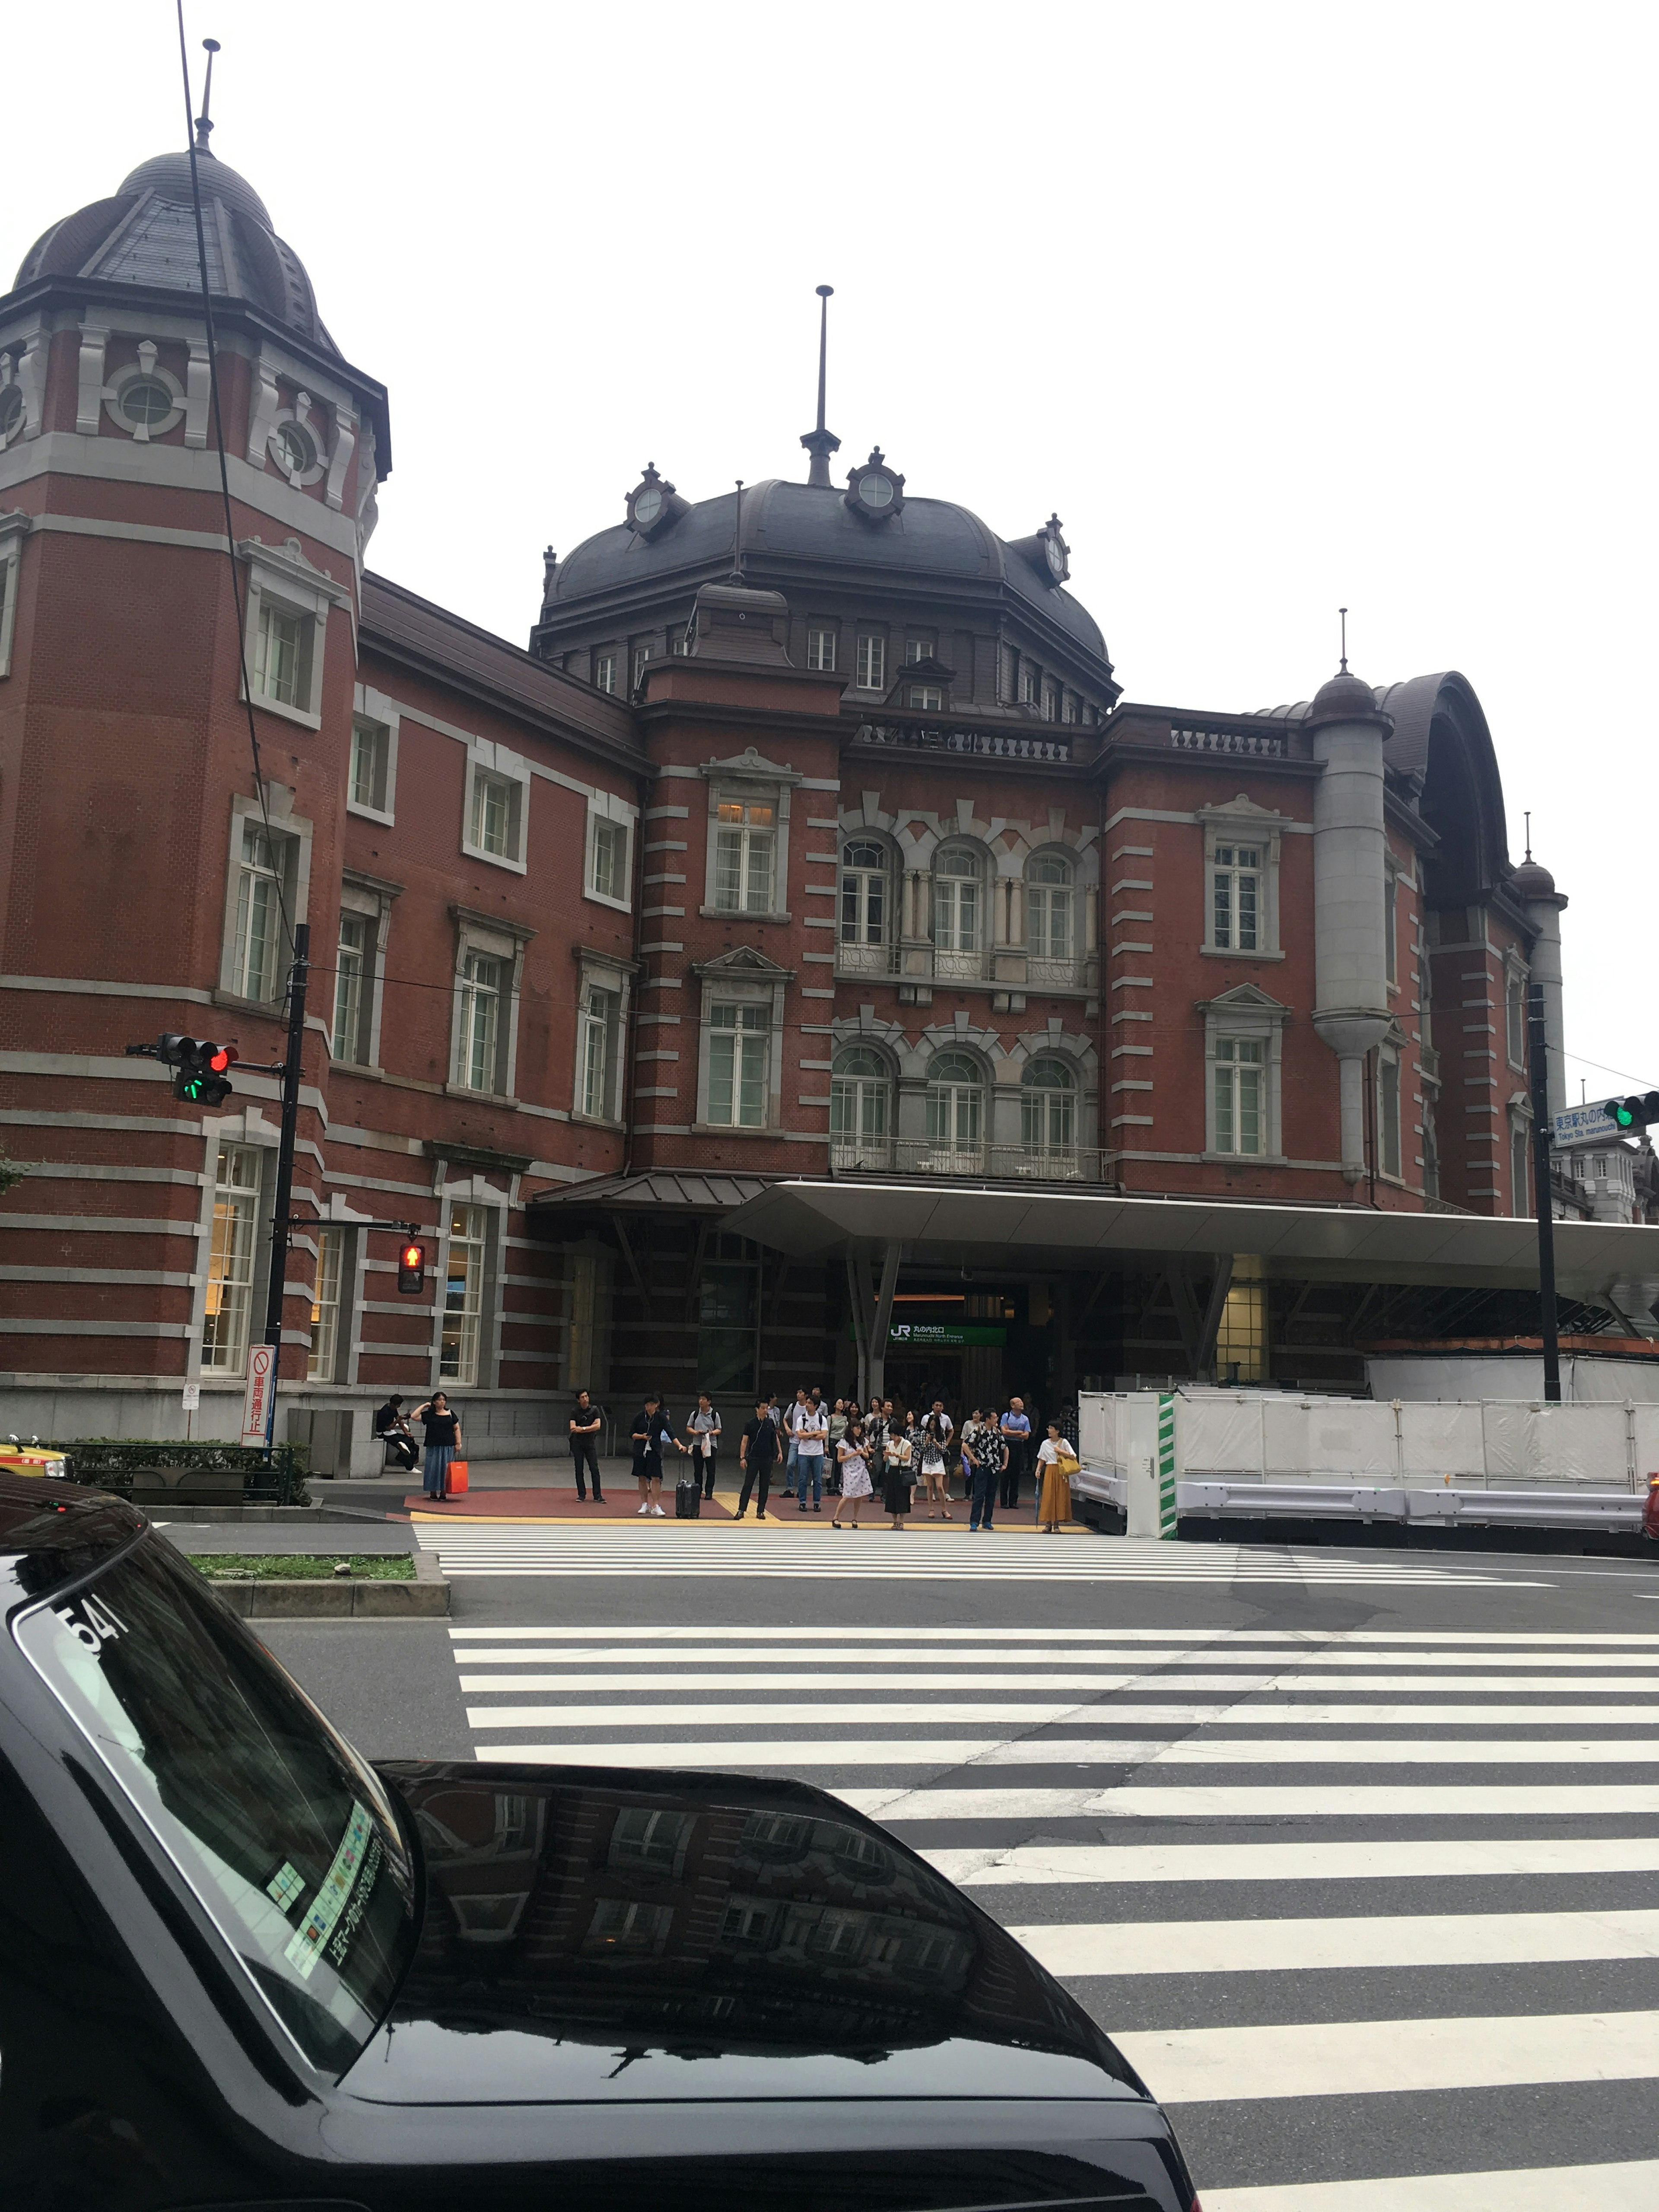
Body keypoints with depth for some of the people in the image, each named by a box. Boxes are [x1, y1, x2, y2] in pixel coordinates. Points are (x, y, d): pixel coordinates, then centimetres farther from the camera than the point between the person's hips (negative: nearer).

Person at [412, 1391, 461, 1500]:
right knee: (433, 1469, 1)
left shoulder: (450, 1414, 8)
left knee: (446, 1469, 3)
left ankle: (443, 1493, 10)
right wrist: (424, 1406, -2)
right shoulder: (429, 1415, 4)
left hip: (448, 1447, 1)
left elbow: (457, 1429, 9)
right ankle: (433, 1493, 9)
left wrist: (458, 1443, 1)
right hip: (434, 1447, -1)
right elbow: (415, 1417, -7)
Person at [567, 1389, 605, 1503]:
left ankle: (598, 1496, -2)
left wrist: (582, 1429, -13)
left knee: (594, 1469, -4)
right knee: (579, 1470, 3)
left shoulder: (595, 1410, -1)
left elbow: (598, 1426, -11)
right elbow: (573, 1428, -11)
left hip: (590, 1443, 0)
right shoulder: (574, 1411, -1)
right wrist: (590, 1427, -12)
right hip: (577, 1444, 0)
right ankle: (582, 1495, 10)